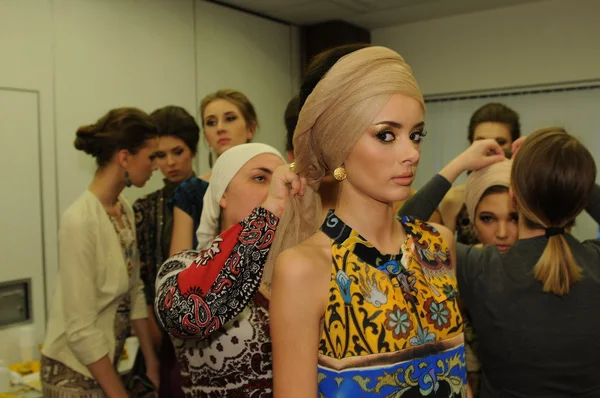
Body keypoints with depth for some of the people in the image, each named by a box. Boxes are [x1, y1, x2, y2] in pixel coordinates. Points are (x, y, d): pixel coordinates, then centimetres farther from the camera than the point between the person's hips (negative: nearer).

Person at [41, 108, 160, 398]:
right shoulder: (80, 221, -24)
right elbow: (80, 329, -24)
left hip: (105, 363, 7)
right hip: (75, 372, -7)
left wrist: (151, 362, 7)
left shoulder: (125, 210, 0)